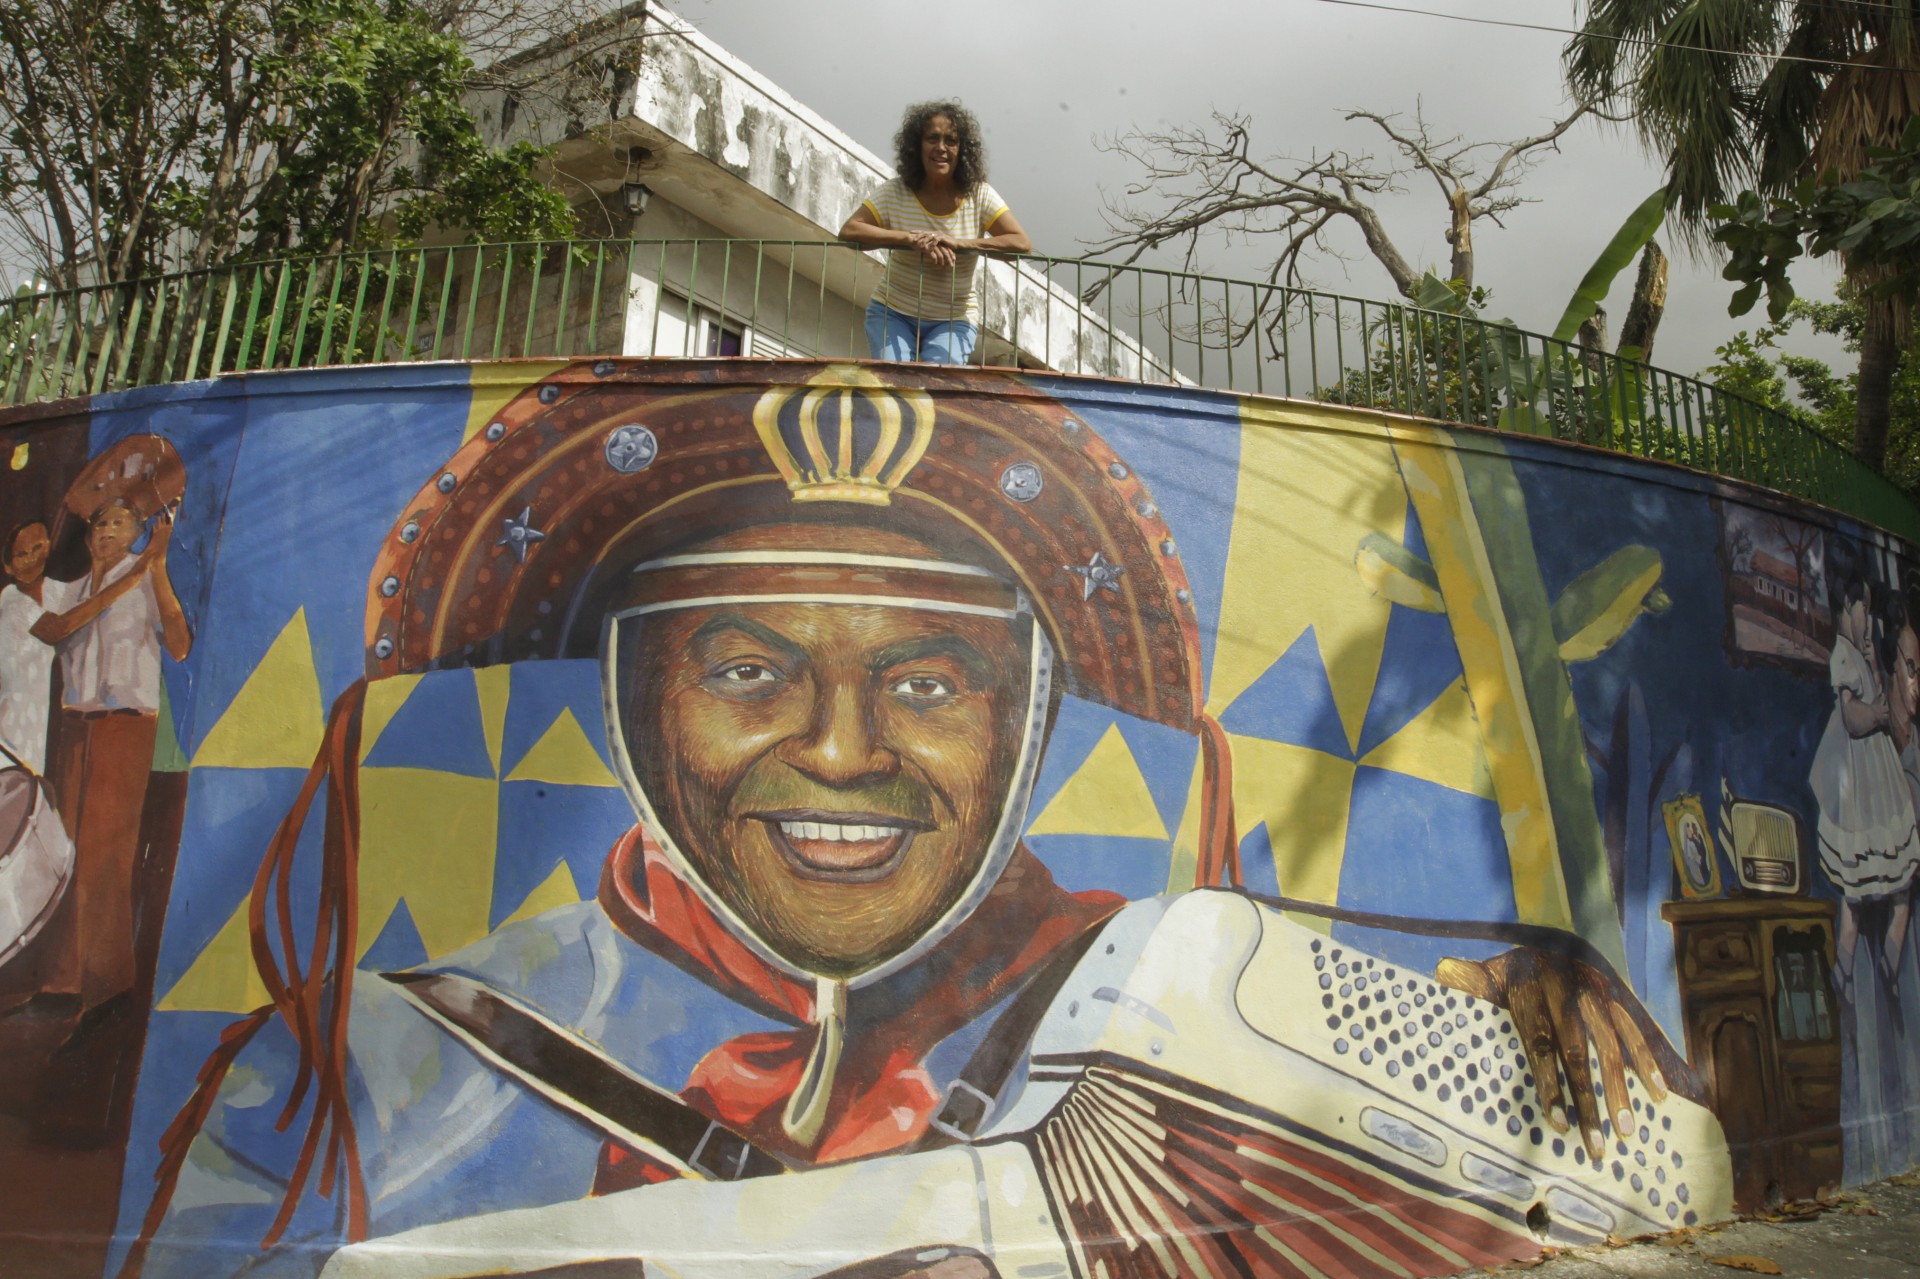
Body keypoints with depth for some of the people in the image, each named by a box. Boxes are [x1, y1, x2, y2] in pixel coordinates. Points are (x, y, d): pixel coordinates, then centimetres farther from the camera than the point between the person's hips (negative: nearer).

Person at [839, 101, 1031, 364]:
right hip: (892, 312, 0)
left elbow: (1022, 243, -15)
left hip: (954, 320, 0)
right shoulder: (896, 192, -4)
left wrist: (957, 243, -27)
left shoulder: (980, 196, -5)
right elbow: (849, 231, -15)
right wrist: (912, 239, -27)